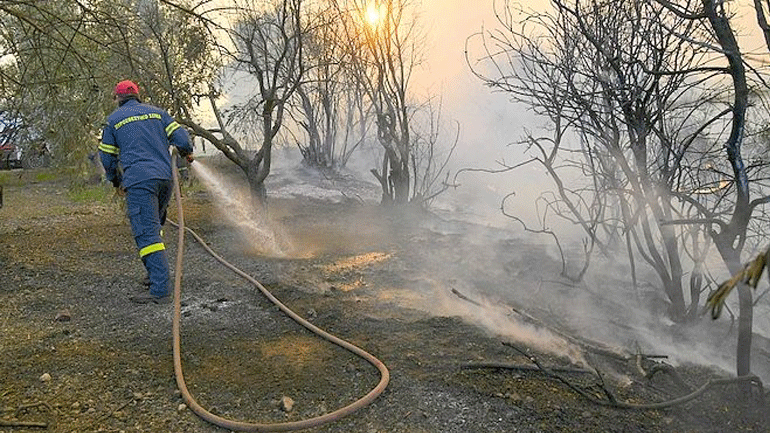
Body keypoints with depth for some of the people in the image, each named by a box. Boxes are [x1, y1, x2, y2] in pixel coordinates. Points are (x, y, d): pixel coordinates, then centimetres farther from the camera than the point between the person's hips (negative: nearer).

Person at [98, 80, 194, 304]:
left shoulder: (113, 120, 11)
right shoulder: (157, 112, 17)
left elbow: (107, 157, 14)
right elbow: (180, 136, 7)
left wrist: (116, 182, 28)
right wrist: (187, 153, 28)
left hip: (139, 180, -5)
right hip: (165, 177, 5)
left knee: (147, 233, -10)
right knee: (154, 227, 20)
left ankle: (161, 290, -19)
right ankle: (156, 274, 25)